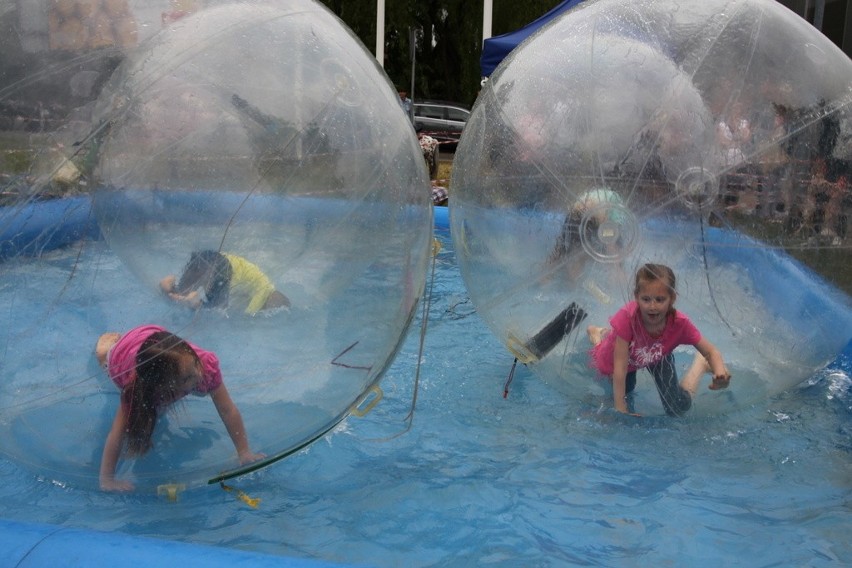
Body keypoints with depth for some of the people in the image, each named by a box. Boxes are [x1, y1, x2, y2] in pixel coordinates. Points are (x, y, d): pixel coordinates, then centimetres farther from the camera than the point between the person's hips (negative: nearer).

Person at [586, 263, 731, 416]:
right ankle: (598, 335, 49)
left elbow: (710, 351, -26)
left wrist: (720, 371, -49)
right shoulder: (627, 317, -45)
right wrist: (620, 409, -41)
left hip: (657, 356, 1)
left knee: (678, 409, -2)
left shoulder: (680, 323, -36)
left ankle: (700, 363, 26)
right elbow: (620, 368, -41)